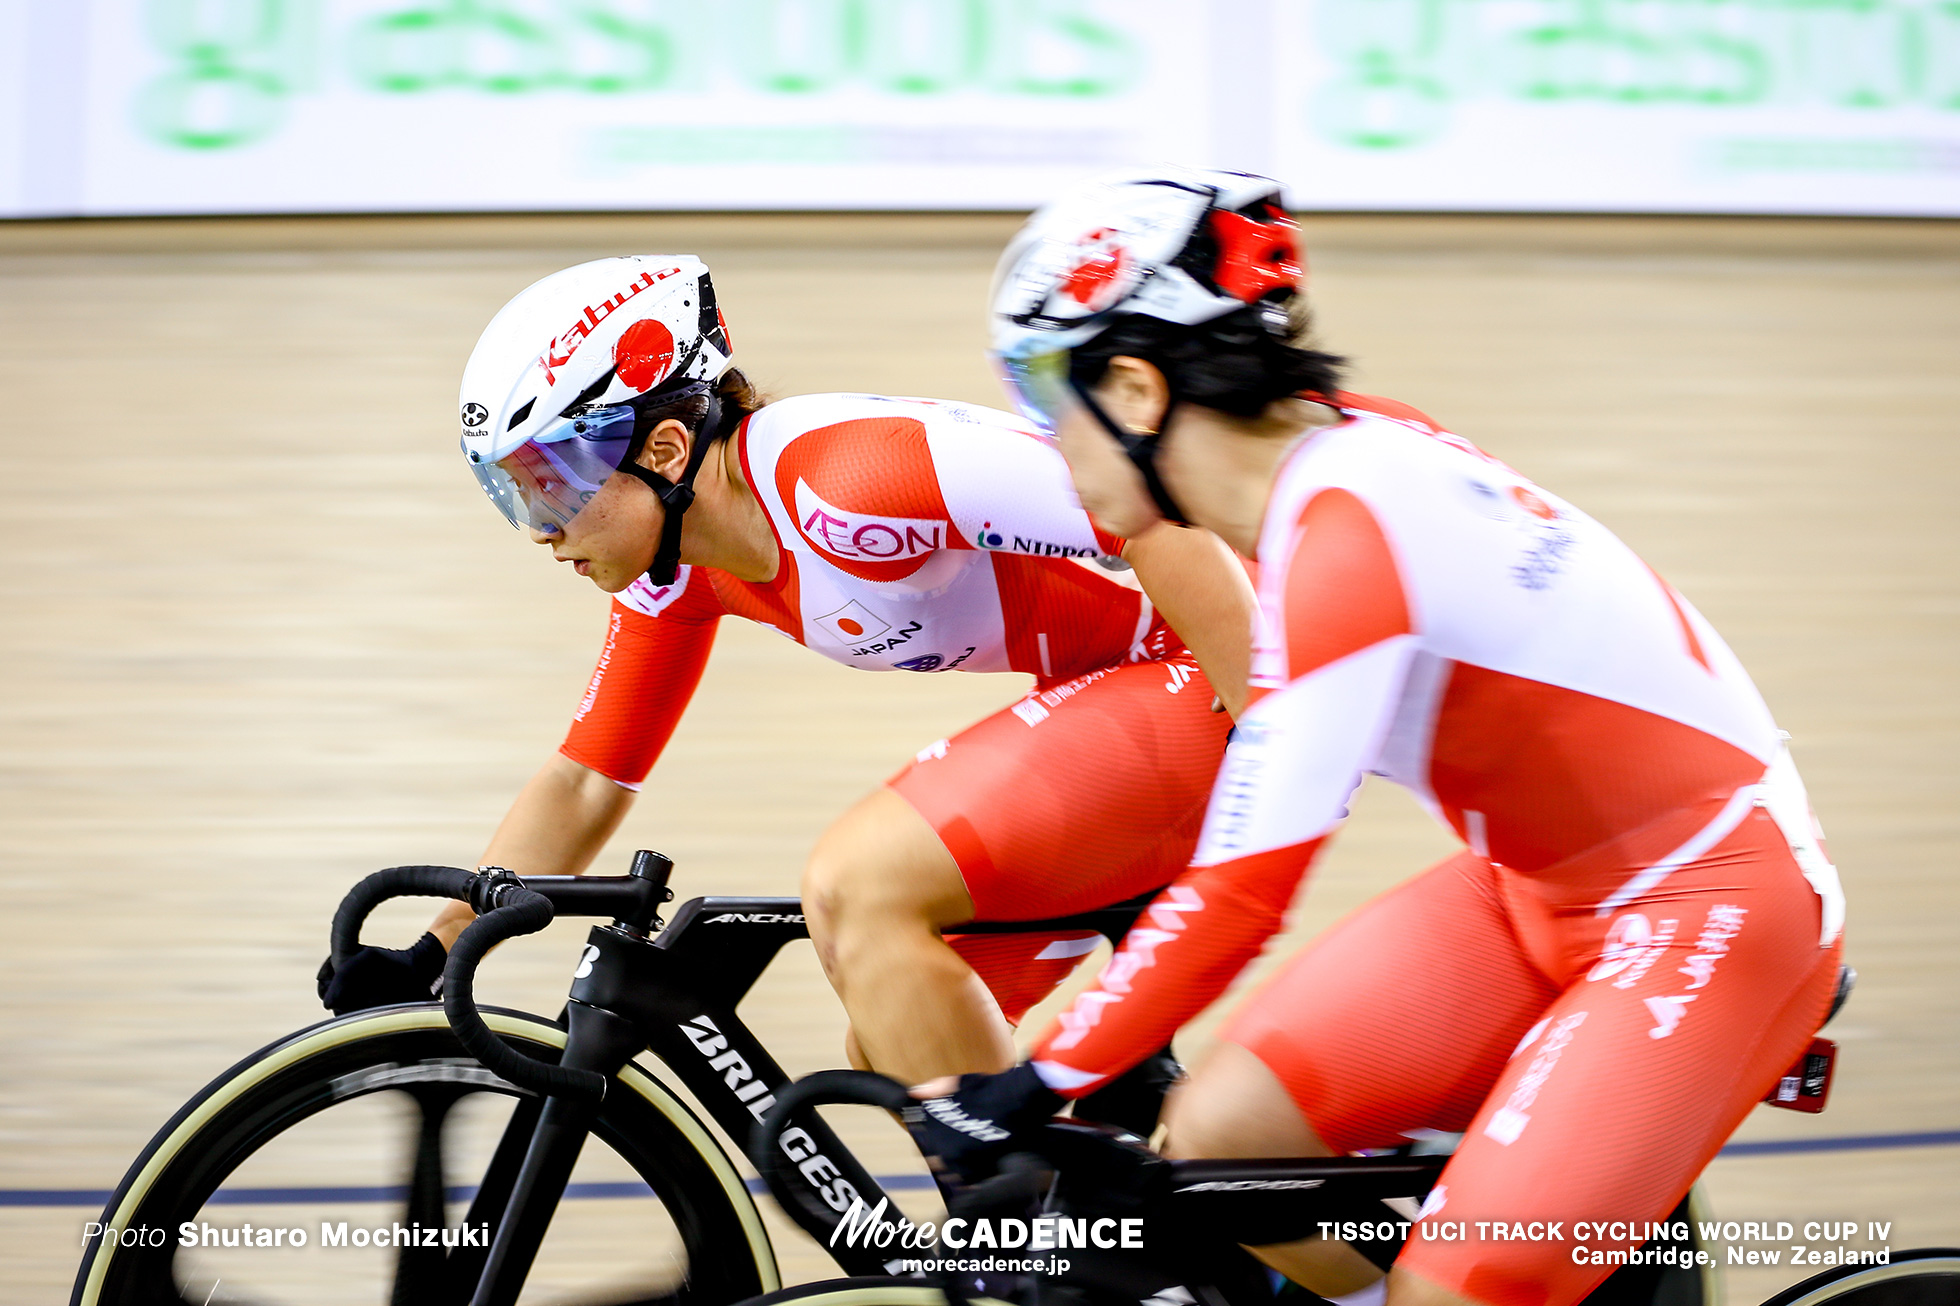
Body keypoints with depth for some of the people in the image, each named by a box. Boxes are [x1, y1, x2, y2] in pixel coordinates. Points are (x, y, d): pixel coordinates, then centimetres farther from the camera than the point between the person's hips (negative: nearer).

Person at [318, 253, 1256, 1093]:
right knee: (897, 1052, 6)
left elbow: (1159, 522, -27)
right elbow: (584, 782, 13)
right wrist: (428, 960, 8)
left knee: (854, 887, -20)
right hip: (1100, 700, 9)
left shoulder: (843, 479, -26)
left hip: (1199, 677, -9)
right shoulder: (677, 567, 2)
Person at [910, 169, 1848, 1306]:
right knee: (1214, 1138, -5)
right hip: (1544, 888, 8)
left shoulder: (1340, 546, -27)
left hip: (1713, 913, -8)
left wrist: (1037, 1087, -20)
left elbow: (1239, 899, -28)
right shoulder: (1339, 441, -1)